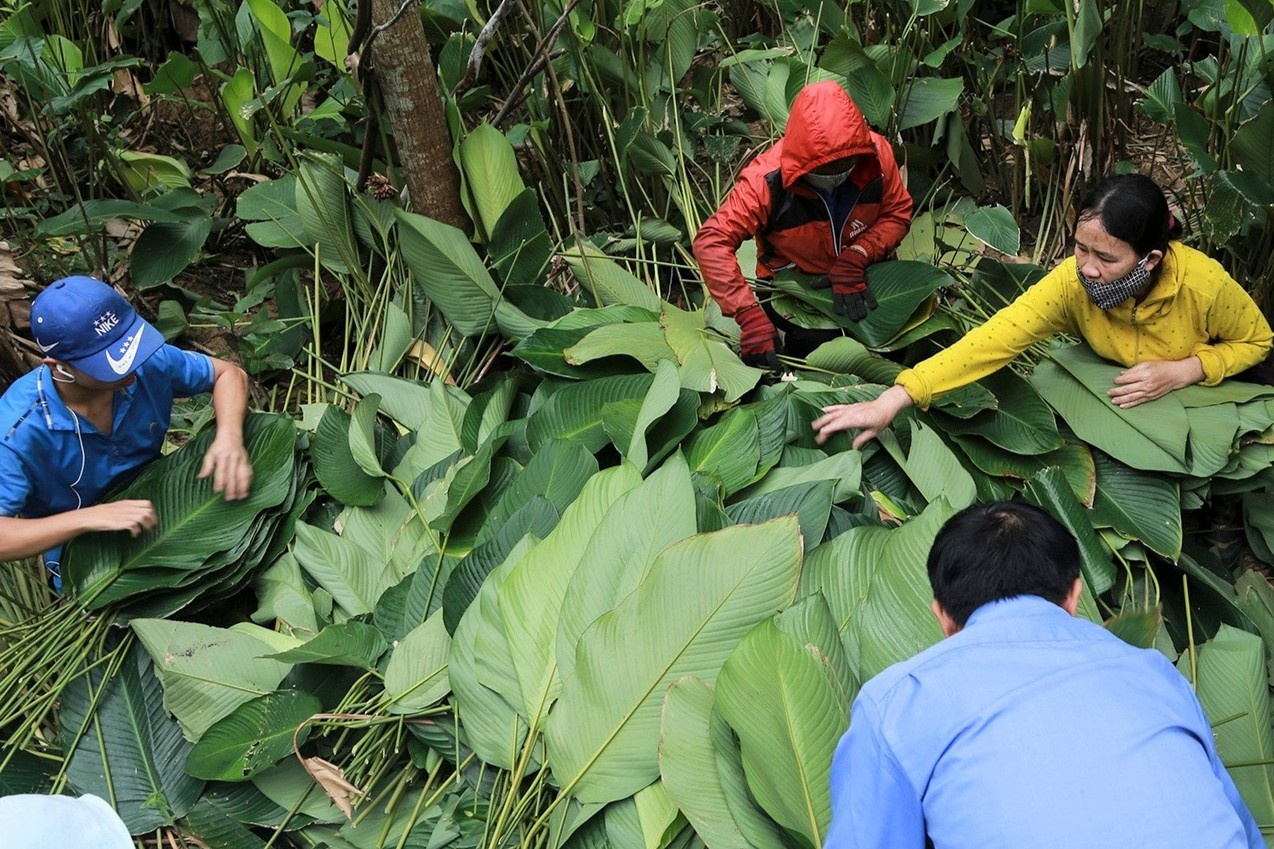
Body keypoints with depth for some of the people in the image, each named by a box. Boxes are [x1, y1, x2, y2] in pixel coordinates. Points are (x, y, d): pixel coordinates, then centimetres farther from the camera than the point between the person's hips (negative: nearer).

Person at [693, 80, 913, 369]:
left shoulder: (877, 154, -21)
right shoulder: (767, 180, -30)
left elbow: (898, 213, -9)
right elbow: (711, 243, -34)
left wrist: (856, 258, -27)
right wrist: (750, 317, -42)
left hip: (861, 276, 3)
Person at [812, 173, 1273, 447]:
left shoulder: (1205, 284, -31)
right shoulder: (1072, 281, -30)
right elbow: (996, 338, -40)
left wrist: (1182, 370, -30)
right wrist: (893, 400, -50)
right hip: (1111, 395, 1)